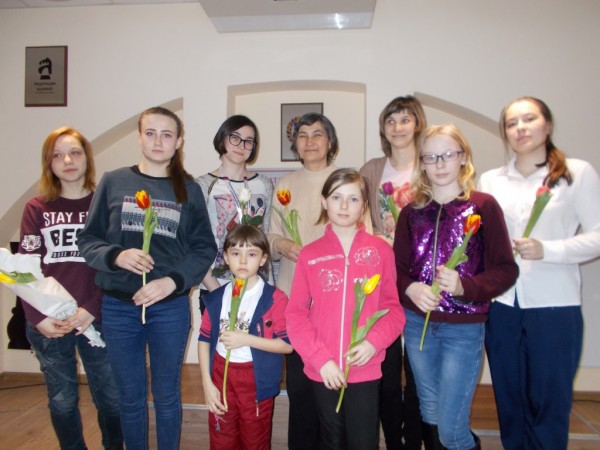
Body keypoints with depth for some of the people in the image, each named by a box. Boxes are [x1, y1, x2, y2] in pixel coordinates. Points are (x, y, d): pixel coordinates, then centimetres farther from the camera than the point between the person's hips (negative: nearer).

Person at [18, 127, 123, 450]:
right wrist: (37, 318, -10)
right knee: (62, 402, 13)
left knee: (111, 397, 9)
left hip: (98, 320, -1)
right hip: (48, 324, 1)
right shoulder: (36, 209, 4)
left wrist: (92, 309, -15)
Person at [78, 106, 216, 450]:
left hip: (171, 306, 0)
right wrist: (116, 255, -17)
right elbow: (88, 239, 3)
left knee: (167, 395, 14)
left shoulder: (189, 189, 1)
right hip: (118, 306, 1)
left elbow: (205, 249, 0)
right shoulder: (113, 182, 2)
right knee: (131, 397, 15)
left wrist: (173, 281, -15)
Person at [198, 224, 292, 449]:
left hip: (257, 380, -3)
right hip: (221, 375, 4)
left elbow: (287, 344, -15)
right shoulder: (216, 298, 0)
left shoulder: (274, 298, -12)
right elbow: (204, 340, 3)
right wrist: (207, 383, -3)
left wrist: (246, 339, -22)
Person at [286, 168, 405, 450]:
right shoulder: (310, 255, -1)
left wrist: (374, 342, -16)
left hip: (365, 370, -1)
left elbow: (393, 307, 0)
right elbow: (296, 314, -2)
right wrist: (320, 358, -11)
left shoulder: (380, 251, -2)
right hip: (322, 371, 1)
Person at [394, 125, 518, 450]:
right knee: (430, 418, 17)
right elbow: (397, 267, 5)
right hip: (418, 324, 4)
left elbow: (507, 270, -7)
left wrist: (465, 286, -23)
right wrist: (410, 289, -16)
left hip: (464, 328, -3)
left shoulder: (483, 206, -6)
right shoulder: (411, 212, 3)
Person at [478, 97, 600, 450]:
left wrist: (547, 250, -19)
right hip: (501, 305, 3)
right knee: (509, 400, 15)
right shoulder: (491, 180, 9)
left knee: (550, 403, 8)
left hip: (554, 306, -3)